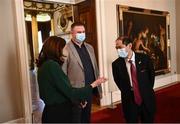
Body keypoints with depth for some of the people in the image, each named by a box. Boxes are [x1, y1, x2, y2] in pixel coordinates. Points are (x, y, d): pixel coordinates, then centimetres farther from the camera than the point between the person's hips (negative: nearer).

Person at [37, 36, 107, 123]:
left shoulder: (45, 65, 6)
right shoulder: (52, 65, -22)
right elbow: (70, 93, -22)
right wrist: (94, 84, -13)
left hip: (52, 111, 9)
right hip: (58, 114, -9)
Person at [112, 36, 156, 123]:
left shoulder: (145, 58, -9)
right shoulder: (116, 64, -10)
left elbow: (151, 75, 6)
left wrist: (147, 91, 6)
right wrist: (127, 94, 6)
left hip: (147, 100, 1)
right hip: (129, 102, 0)